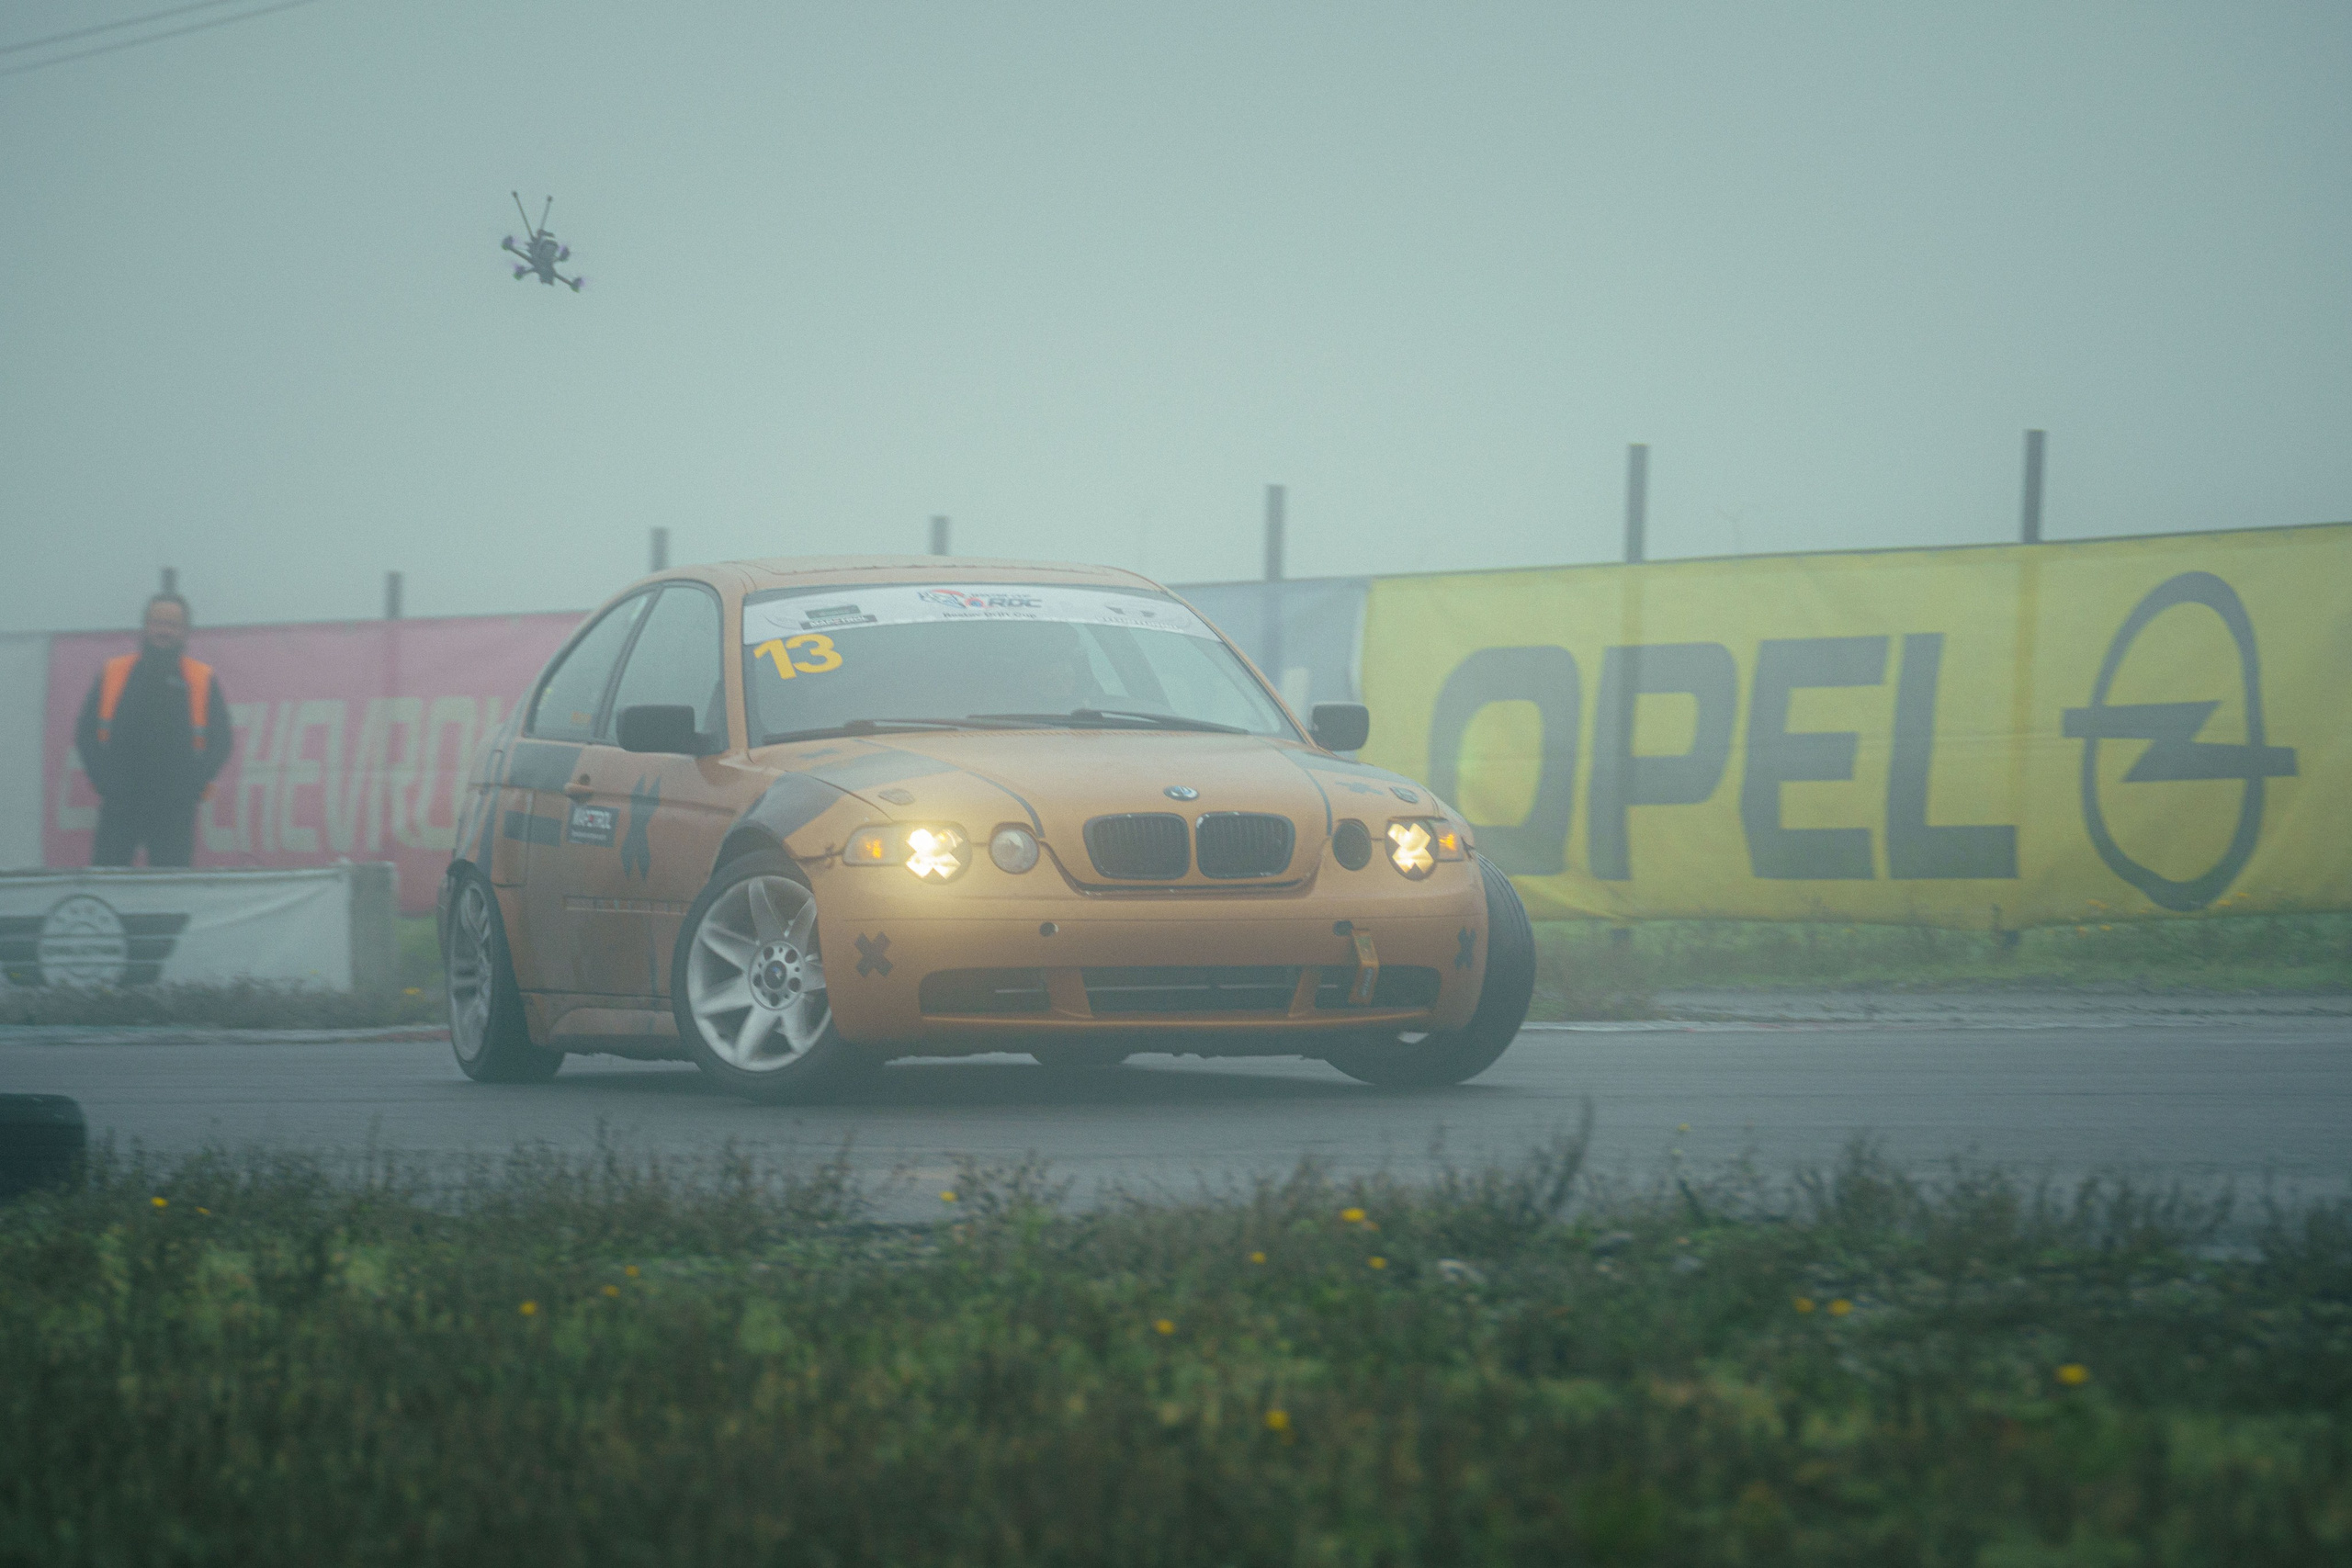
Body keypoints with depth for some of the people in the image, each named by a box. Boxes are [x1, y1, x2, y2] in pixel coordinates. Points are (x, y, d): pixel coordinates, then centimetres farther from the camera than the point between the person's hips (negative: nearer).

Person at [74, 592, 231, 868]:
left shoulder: (204, 681, 7)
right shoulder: (112, 674, 9)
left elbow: (221, 740, 5)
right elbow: (86, 733, 9)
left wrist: (193, 786, -8)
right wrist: (102, 780, -4)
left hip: (174, 810, -1)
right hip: (119, 806, 1)